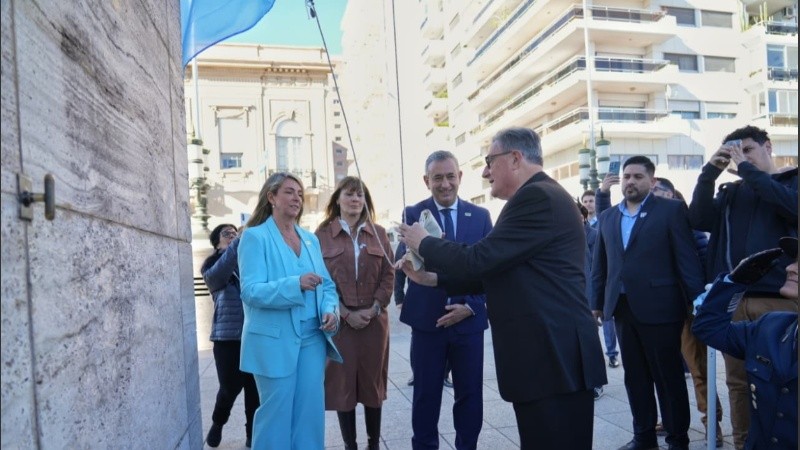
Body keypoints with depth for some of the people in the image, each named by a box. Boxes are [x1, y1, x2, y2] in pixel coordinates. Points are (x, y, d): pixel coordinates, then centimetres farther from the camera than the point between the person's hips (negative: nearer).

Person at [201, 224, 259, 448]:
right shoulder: (211, 265, 5)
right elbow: (217, 274, -19)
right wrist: (240, 241, -31)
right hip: (228, 335, -1)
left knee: (254, 387, 2)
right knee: (231, 387, 2)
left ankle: (253, 432, 19)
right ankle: (217, 423, 31)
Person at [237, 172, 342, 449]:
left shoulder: (310, 239, 12)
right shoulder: (255, 236, -6)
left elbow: (327, 284, 12)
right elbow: (251, 291, -16)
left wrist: (330, 309, -9)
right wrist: (295, 284, -29)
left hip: (312, 337, 5)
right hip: (274, 341, -5)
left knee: (311, 411, 11)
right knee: (277, 413, 5)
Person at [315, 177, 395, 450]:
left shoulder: (378, 234, 7)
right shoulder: (323, 235, -1)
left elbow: (389, 275, 4)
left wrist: (374, 309, -8)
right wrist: (345, 313, -12)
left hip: (374, 320, 2)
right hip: (339, 321, -2)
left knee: (373, 382, 10)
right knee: (343, 384, 4)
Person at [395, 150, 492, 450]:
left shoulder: (480, 216, 3)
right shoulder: (413, 214, -2)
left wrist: (471, 306, -9)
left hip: (469, 320, 2)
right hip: (427, 320, -1)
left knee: (470, 394, 13)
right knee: (426, 395, 11)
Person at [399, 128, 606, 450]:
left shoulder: (537, 197, -16)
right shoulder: (540, 196, 17)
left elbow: (478, 260, -20)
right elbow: (495, 272, 18)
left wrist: (423, 243, -3)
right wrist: (434, 278, 13)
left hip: (554, 358, -10)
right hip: (547, 355, 10)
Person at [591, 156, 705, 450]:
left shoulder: (671, 210, -1)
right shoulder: (607, 216, 12)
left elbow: (687, 259, -6)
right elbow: (600, 264, 14)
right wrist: (596, 302, 12)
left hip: (659, 307, -5)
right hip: (622, 307, 5)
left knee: (669, 377, 7)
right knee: (634, 377, 13)